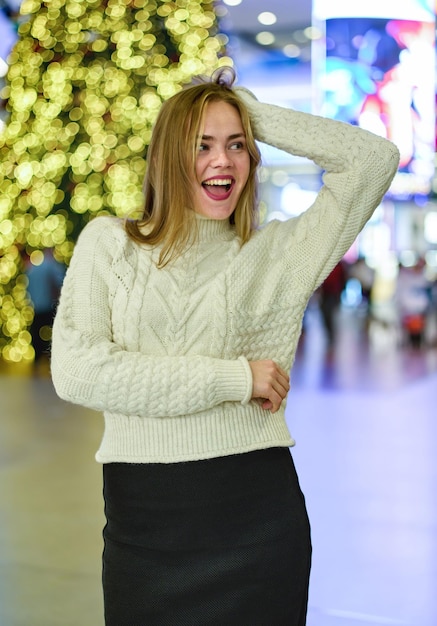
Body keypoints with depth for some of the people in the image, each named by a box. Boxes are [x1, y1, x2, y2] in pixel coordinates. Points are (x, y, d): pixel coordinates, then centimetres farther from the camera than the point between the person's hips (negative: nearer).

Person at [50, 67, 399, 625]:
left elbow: (374, 158, 3)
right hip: (144, 520, 0)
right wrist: (233, 378, -11)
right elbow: (75, 371, -9)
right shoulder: (109, 243, 4)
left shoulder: (278, 253, 6)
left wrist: (248, 108, 4)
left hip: (259, 517, 1)